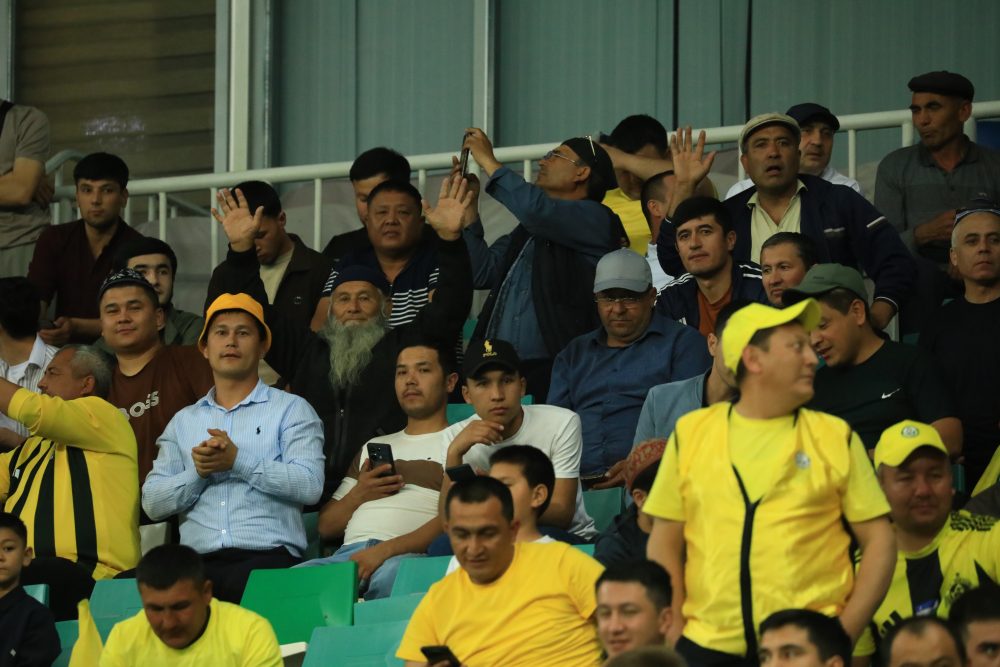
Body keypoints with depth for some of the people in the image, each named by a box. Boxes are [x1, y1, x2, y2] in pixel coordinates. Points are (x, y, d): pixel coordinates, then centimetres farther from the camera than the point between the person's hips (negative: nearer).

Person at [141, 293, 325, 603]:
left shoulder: (291, 409, 14)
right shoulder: (183, 421, 25)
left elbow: (310, 485, -3)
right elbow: (152, 502, 14)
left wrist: (238, 461, -8)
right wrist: (198, 472, -3)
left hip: (267, 555, -2)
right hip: (198, 562, 2)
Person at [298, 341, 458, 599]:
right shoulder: (375, 446, 35)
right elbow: (326, 527, 31)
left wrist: (386, 550, -17)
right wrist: (358, 495, 8)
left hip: (410, 557, -4)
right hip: (347, 553, 4)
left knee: (389, 576, -43)